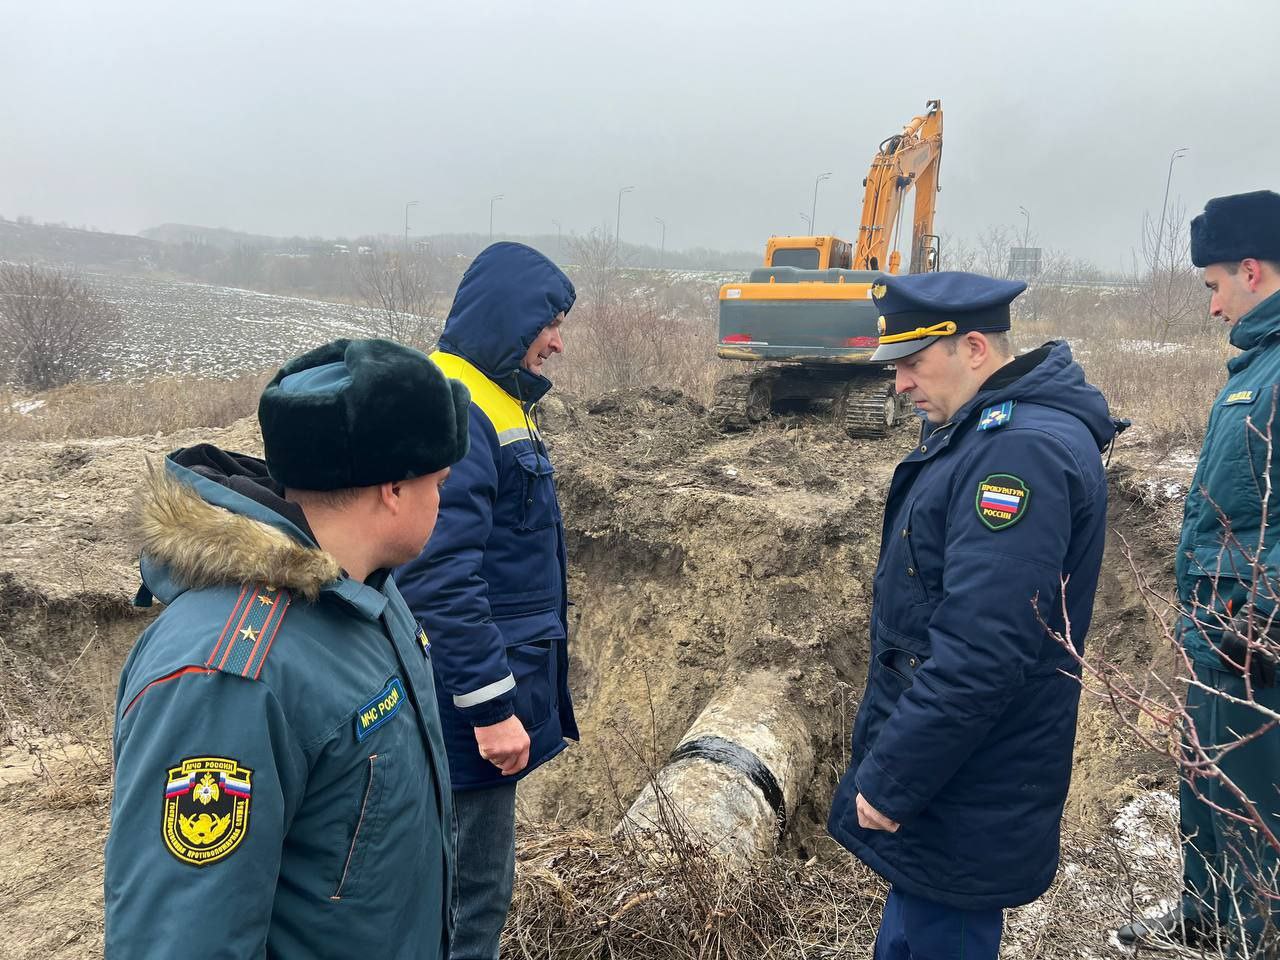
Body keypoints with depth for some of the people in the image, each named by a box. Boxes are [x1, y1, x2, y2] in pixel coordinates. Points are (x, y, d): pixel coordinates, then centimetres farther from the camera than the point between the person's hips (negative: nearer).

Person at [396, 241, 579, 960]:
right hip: (471, 692, -10)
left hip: (506, 671, 10)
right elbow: (442, 579, -26)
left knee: (472, 873, 23)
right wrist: (491, 706, -23)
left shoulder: (497, 400, 11)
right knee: (477, 887, 4)